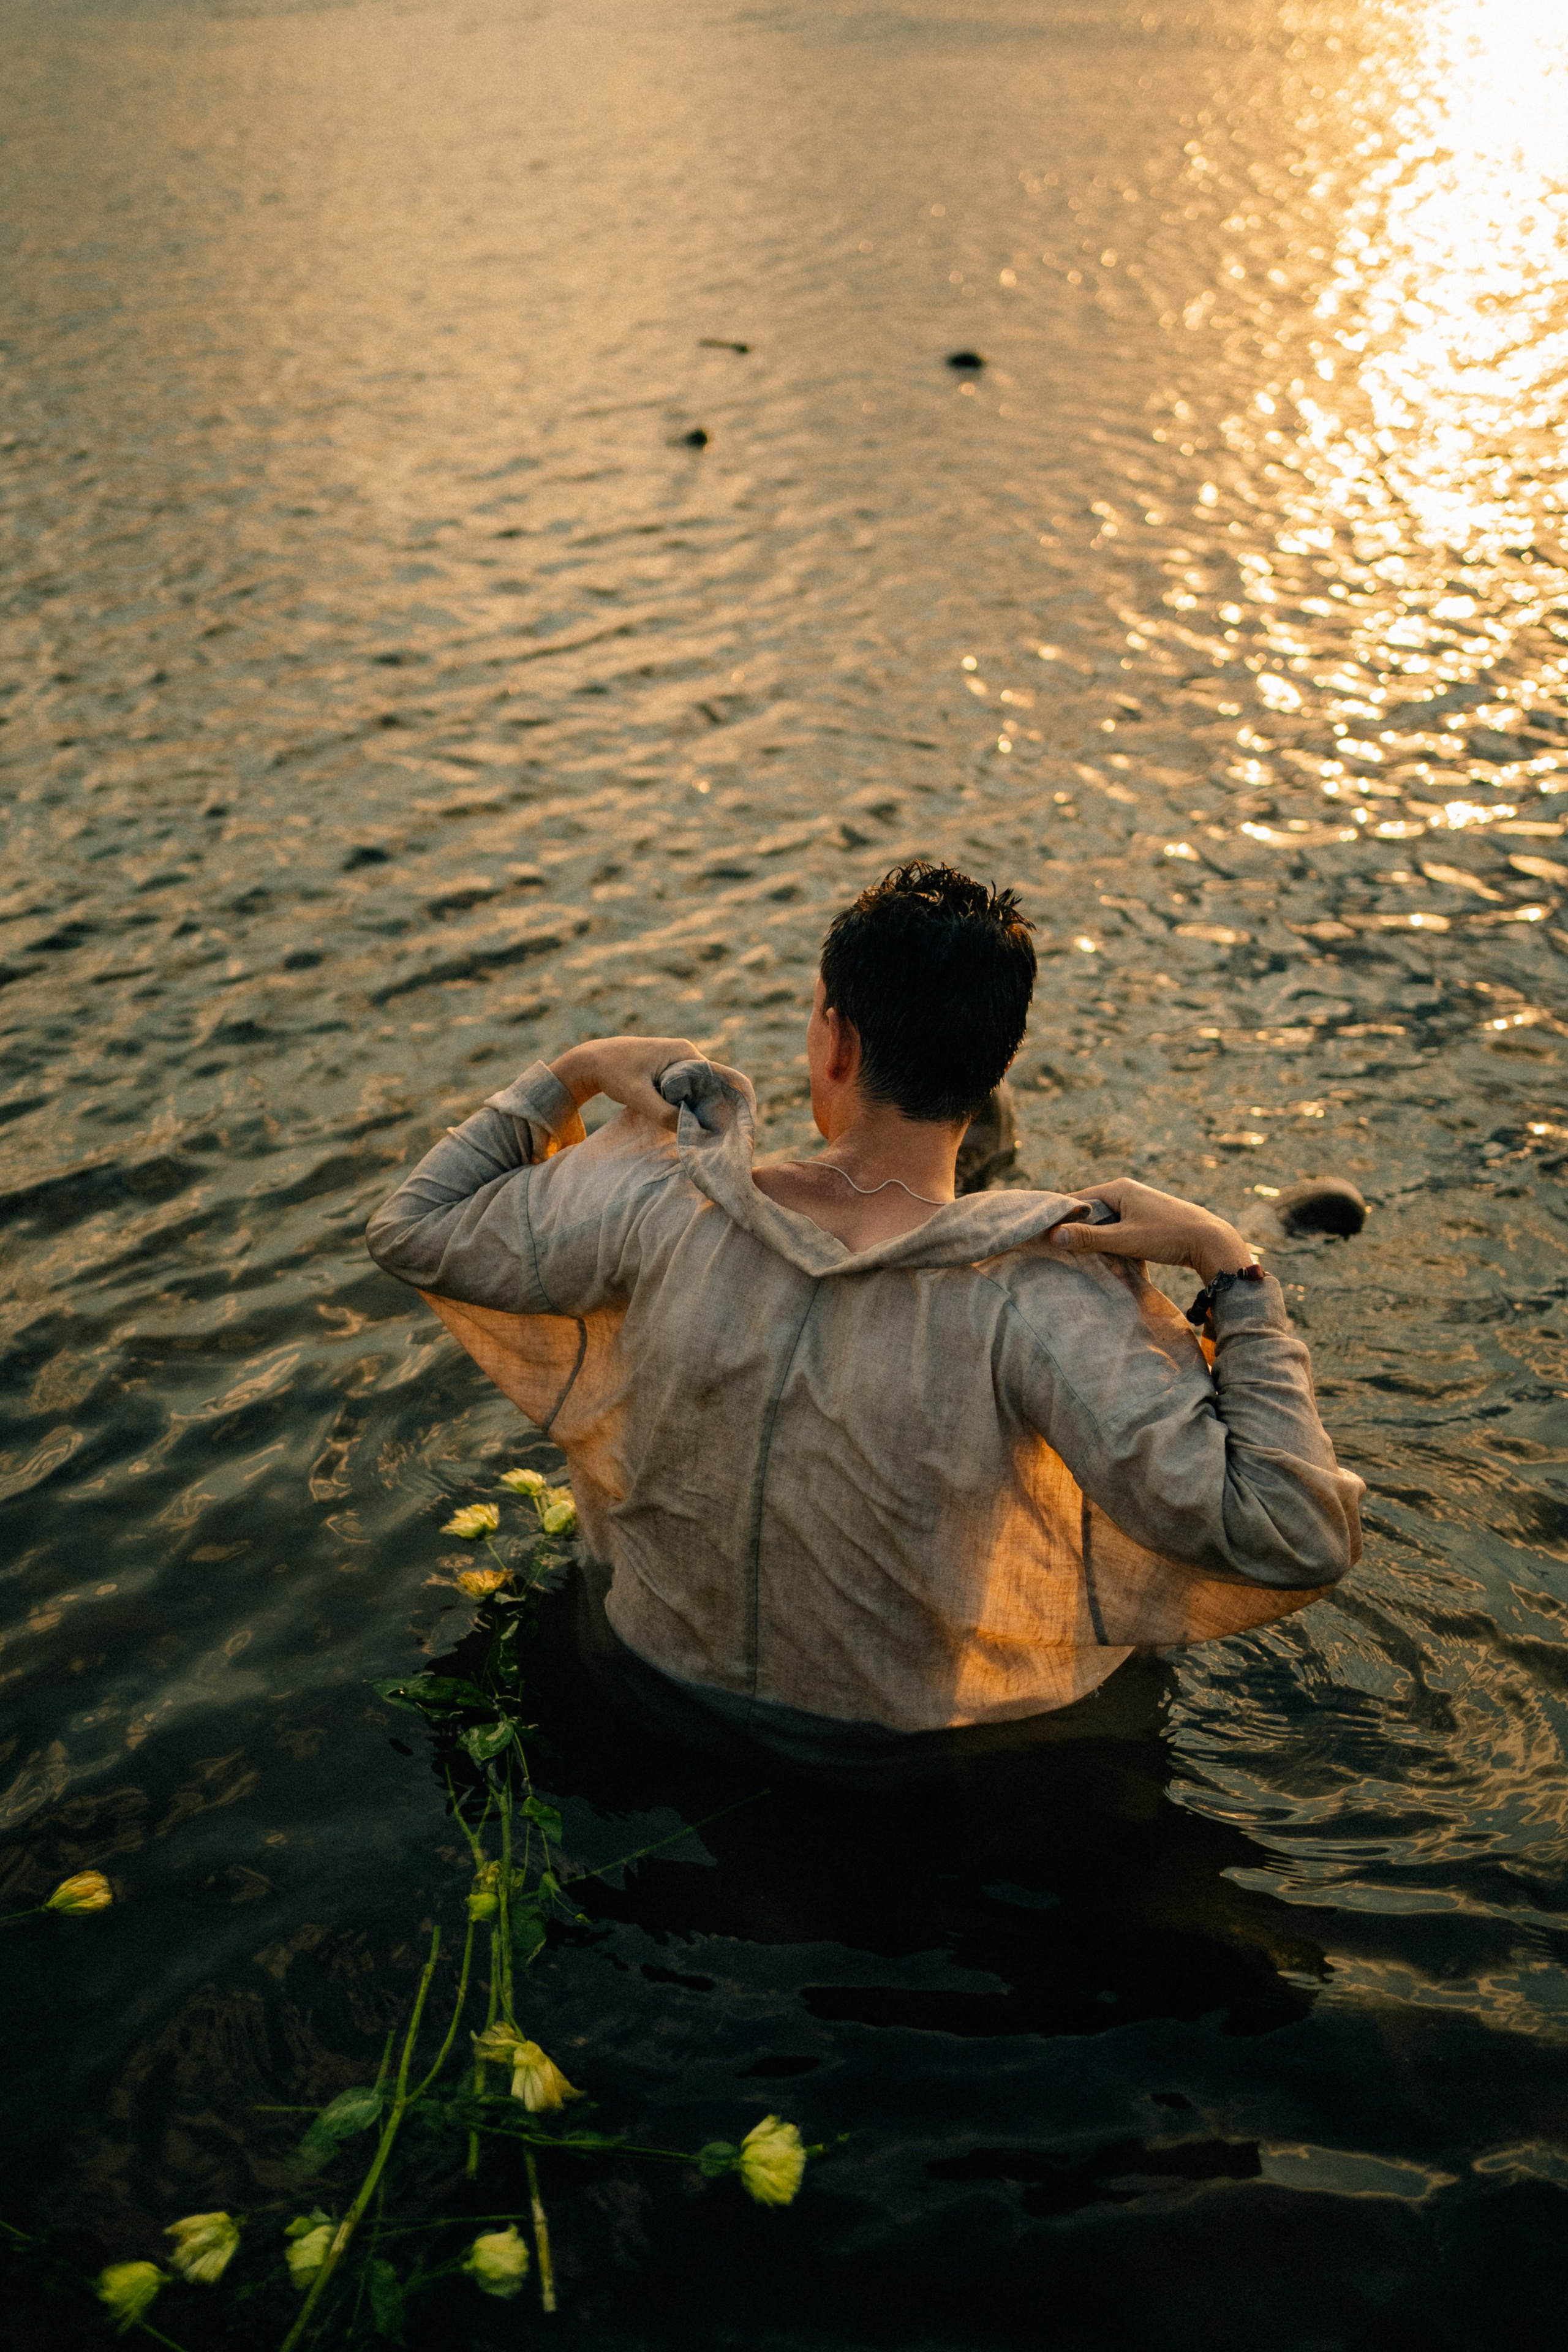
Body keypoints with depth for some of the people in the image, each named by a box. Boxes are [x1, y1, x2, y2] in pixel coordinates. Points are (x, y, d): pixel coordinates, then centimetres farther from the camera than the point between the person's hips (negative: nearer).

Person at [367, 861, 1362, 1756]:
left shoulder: (665, 1210, -26)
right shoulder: (1038, 1300, -35)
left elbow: (411, 1230, -9)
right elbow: (1299, 1541, -37)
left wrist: (569, 1074, -2)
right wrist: (1234, 1267, -28)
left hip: (665, 1656, 3)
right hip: (913, 1720, -2)